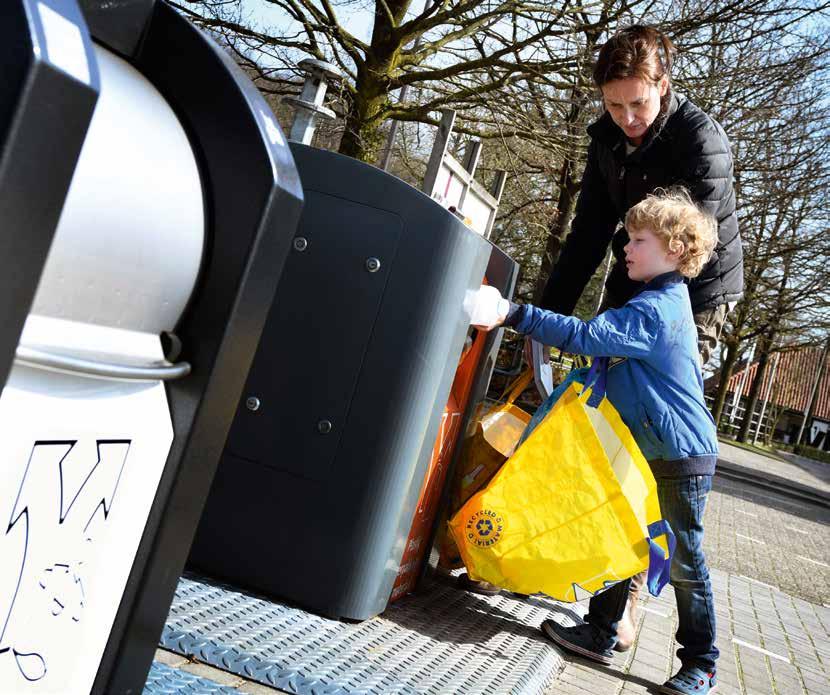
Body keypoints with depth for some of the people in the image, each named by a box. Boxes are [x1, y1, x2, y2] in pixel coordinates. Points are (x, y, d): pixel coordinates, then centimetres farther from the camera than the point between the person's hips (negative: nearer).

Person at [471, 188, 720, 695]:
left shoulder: (656, 309, -22)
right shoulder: (666, 301, 11)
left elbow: (587, 336, -31)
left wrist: (515, 315, -34)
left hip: (683, 455, -9)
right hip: (649, 450, 10)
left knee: (685, 559, 3)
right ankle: (601, 634, 24)